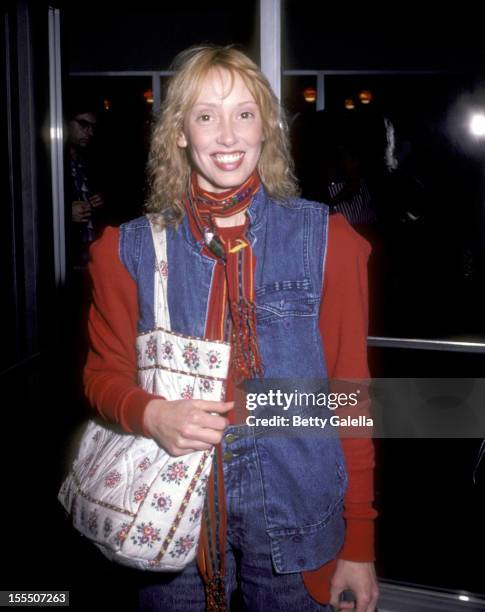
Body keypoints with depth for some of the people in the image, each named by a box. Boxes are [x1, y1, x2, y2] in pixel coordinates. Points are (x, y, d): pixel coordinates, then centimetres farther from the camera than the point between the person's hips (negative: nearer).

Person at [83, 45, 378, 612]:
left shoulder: (325, 240, -4)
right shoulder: (130, 248, -2)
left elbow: (349, 391, -2)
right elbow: (103, 373, 6)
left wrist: (359, 542, -2)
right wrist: (150, 413, -18)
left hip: (294, 517, 0)